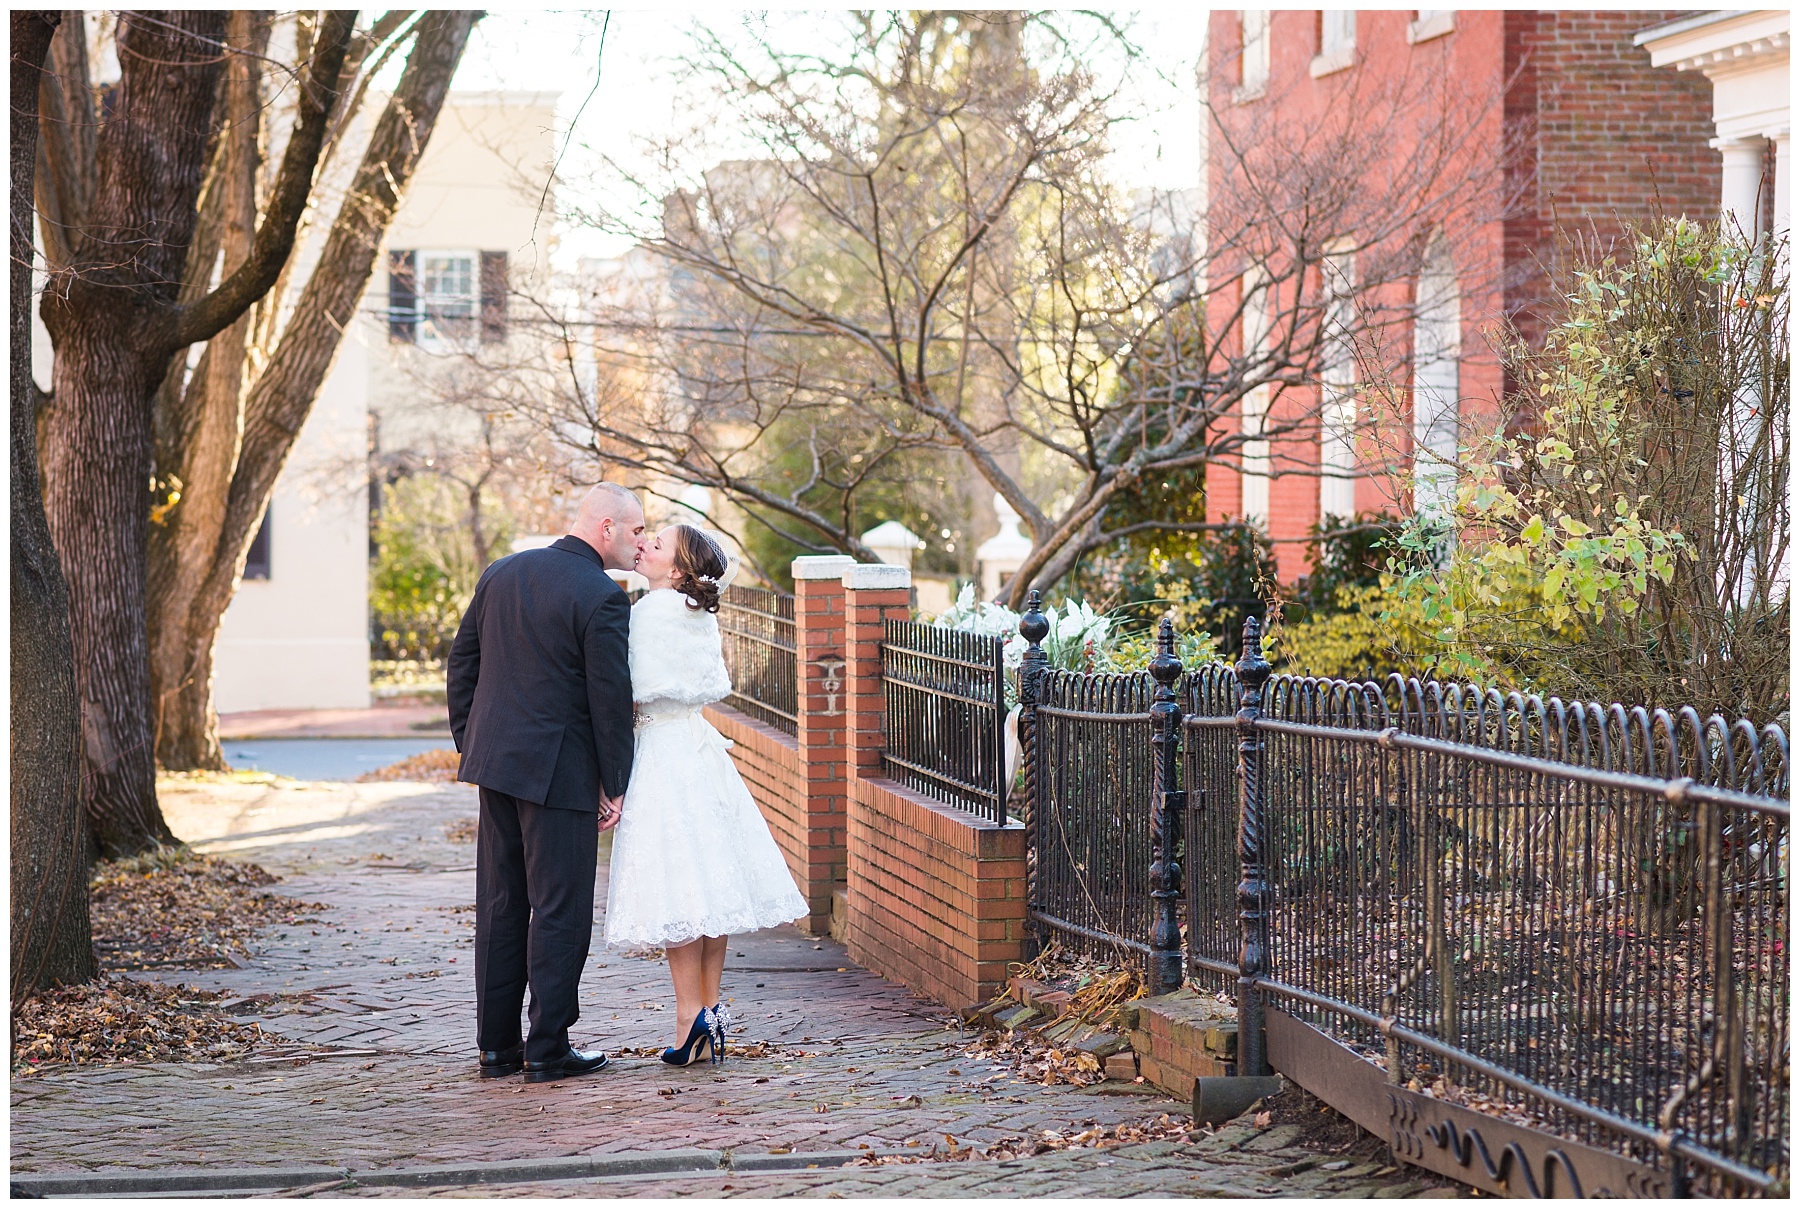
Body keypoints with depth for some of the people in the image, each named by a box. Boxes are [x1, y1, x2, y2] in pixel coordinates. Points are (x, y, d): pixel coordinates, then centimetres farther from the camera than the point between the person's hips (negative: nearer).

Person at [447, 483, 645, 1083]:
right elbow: (611, 698, -13)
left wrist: (469, 743, 19)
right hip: (560, 771, -7)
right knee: (559, 910, 0)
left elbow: (462, 662, 13)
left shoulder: (502, 573, 8)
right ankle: (548, 1049, 3)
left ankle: (496, 1044, 17)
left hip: (494, 761, 7)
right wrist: (614, 786, -4)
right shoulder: (602, 596, -14)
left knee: (500, 905, 12)